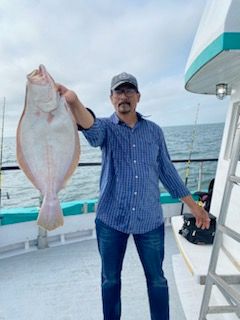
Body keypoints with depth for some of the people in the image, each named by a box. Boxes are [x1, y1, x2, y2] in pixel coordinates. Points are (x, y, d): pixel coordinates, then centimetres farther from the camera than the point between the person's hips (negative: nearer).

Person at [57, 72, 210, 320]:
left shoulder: (154, 130, 4)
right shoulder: (106, 127, -3)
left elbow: (167, 170, 9)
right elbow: (91, 128, -28)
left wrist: (193, 205, 10)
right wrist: (73, 102, -50)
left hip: (150, 220, 1)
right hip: (111, 219, -1)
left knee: (157, 279, 15)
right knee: (110, 279, 17)